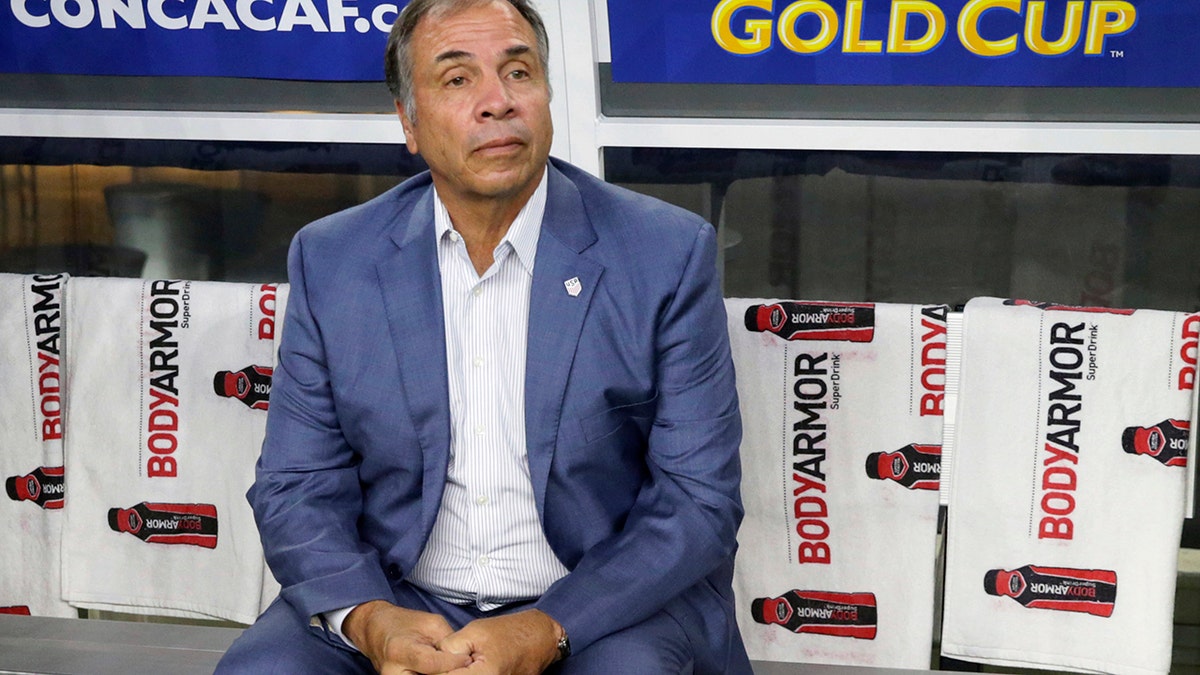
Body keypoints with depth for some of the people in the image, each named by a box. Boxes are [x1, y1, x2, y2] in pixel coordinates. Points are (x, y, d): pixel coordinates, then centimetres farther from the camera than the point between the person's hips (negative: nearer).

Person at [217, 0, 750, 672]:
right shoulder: (330, 259, 3)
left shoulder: (669, 254, -5)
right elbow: (298, 490, 4)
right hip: (393, 599, 2)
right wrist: (368, 619, -16)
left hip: (596, 606, -1)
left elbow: (698, 502, -5)